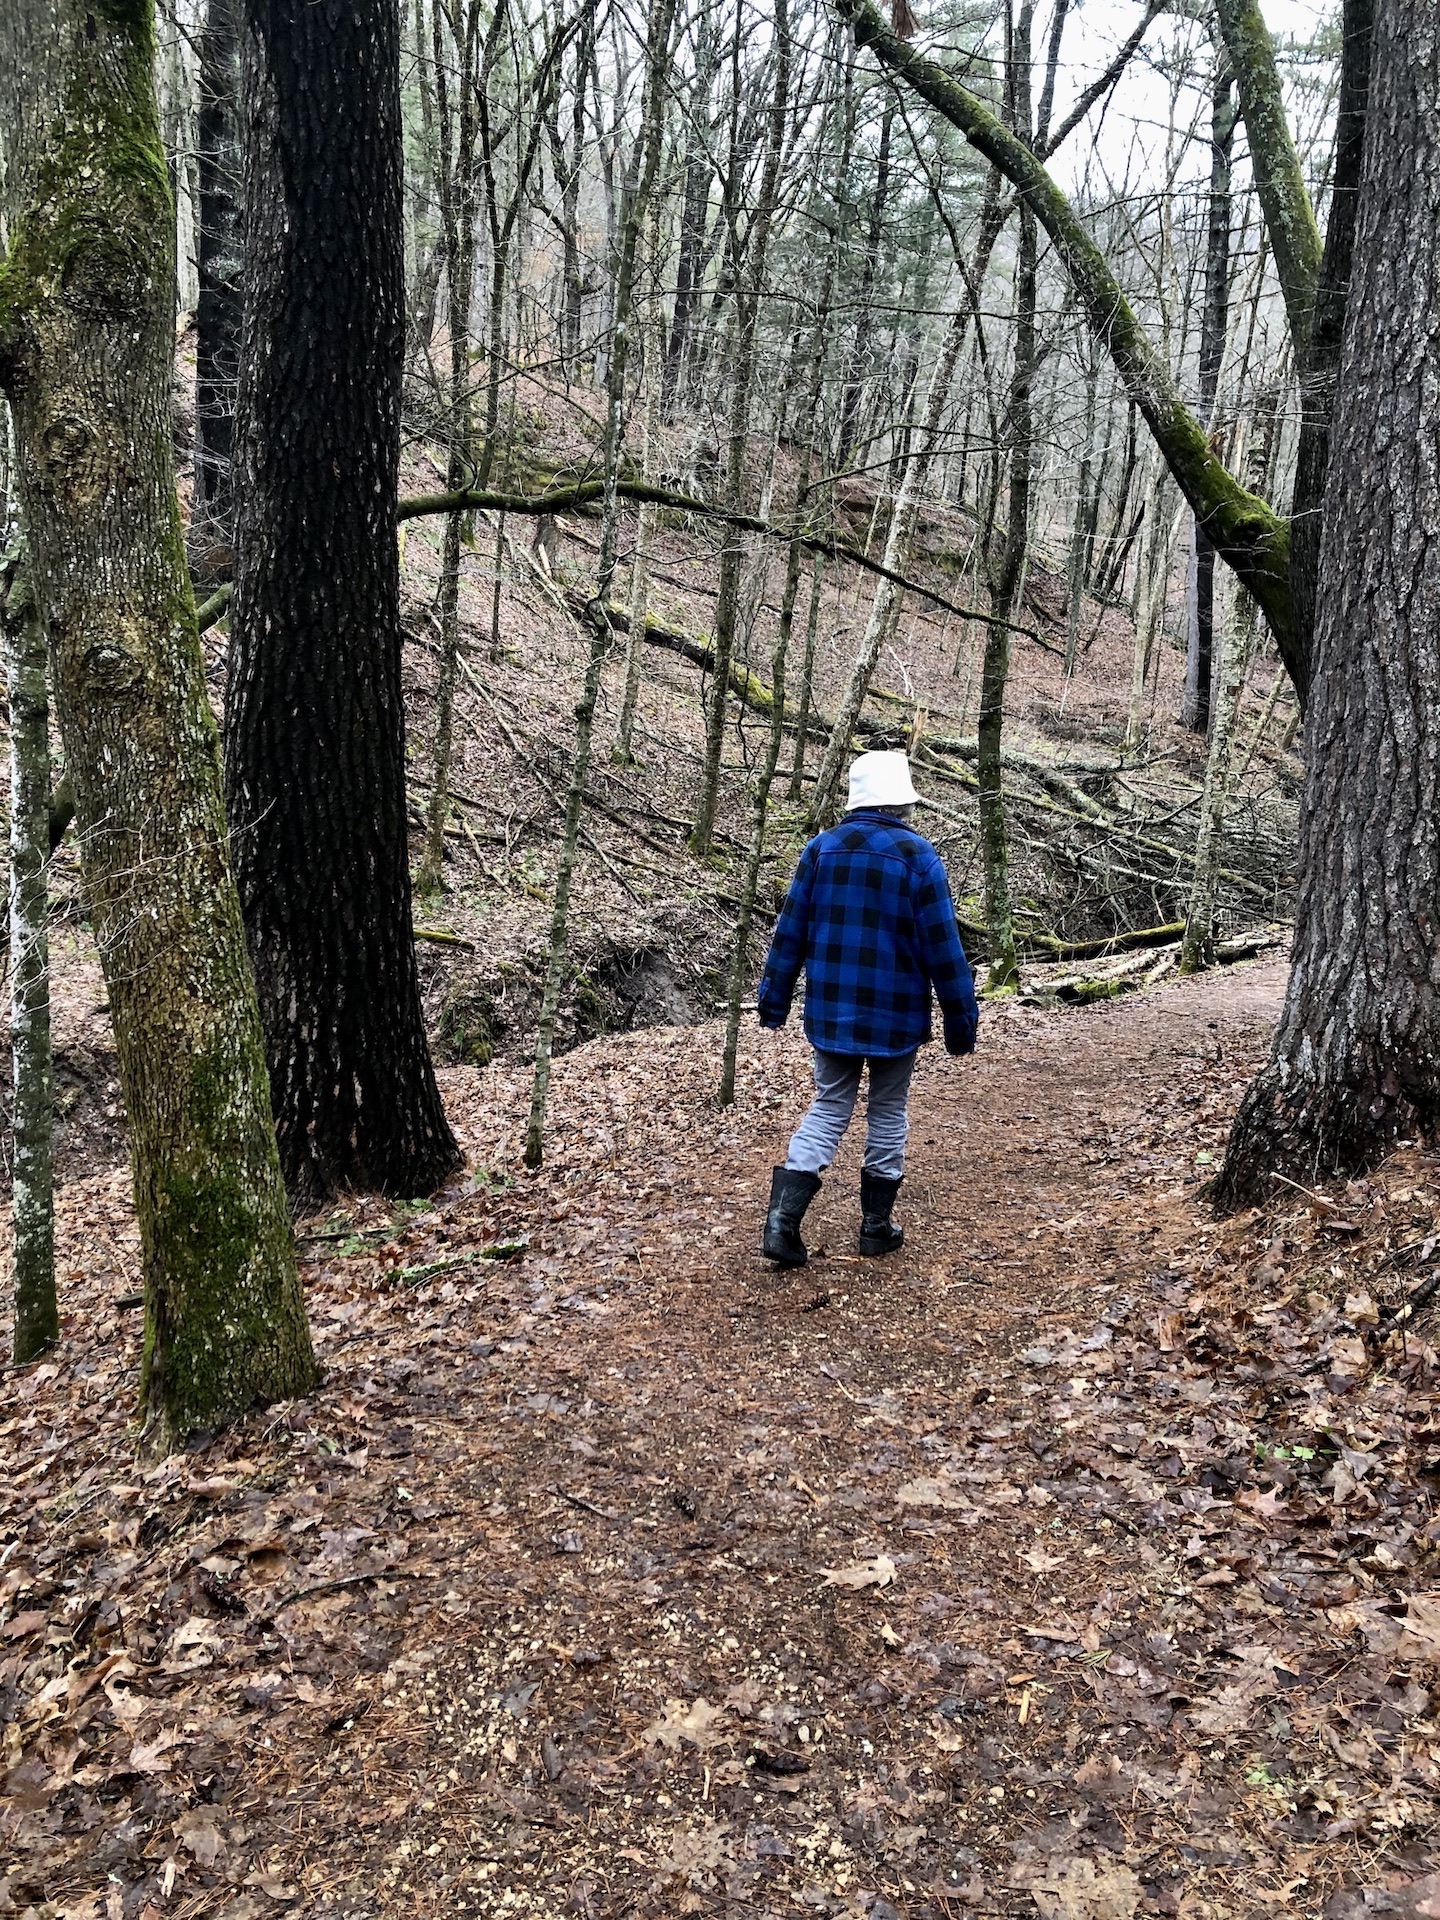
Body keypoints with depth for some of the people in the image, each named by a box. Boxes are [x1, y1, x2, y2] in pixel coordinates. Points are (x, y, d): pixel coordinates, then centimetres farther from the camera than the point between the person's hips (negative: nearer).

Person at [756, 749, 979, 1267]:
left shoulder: (822, 848, -1)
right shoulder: (918, 856, -10)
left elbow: (791, 930, 2)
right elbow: (942, 947, -10)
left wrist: (774, 999, 10)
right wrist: (961, 1020, -2)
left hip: (830, 1011, 3)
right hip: (895, 1013, -3)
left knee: (829, 1107, 12)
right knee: (887, 1113, 13)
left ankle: (783, 1220, -2)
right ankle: (877, 1227, 22)